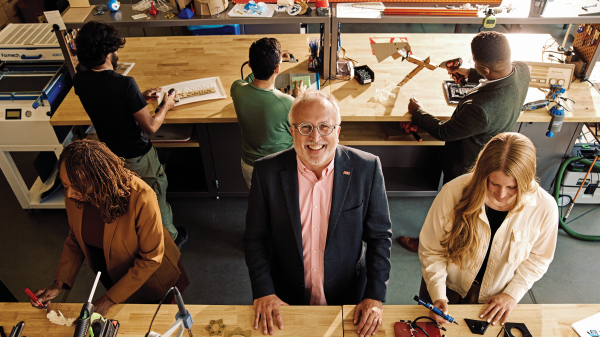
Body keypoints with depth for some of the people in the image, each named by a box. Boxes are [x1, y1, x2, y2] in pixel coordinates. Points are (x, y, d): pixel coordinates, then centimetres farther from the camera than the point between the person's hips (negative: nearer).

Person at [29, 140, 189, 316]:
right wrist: (59, 284, -13)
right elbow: (75, 237, -2)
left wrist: (109, 300, -25)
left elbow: (150, 259, -29)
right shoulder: (73, 195, -21)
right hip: (113, 274, 4)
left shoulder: (141, 198, -39)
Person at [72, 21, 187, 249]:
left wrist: (140, 97, 10)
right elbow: (151, 127, -24)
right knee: (157, 198, 18)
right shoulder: (124, 84, -32)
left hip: (108, 155, 6)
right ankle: (170, 239, 39)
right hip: (137, 157, -6)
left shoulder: (80, 80, -10)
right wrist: (166, 106, -7)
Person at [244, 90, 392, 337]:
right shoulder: (267, 171, -14)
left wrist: (375, 296, -14)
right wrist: (263, 292, -14)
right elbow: (255, 238, -6)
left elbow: (380, 236, -8)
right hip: (286, 300, 0)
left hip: (348, 299, 0)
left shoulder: (366, 169, -15)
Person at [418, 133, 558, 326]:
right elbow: (431, 250, -17)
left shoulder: (545, 207, -21)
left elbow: (538, 257, -2)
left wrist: (513, 294, -10)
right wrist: (438, 296, -24)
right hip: (448, 288, 0)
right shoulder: (454, 193, -27)